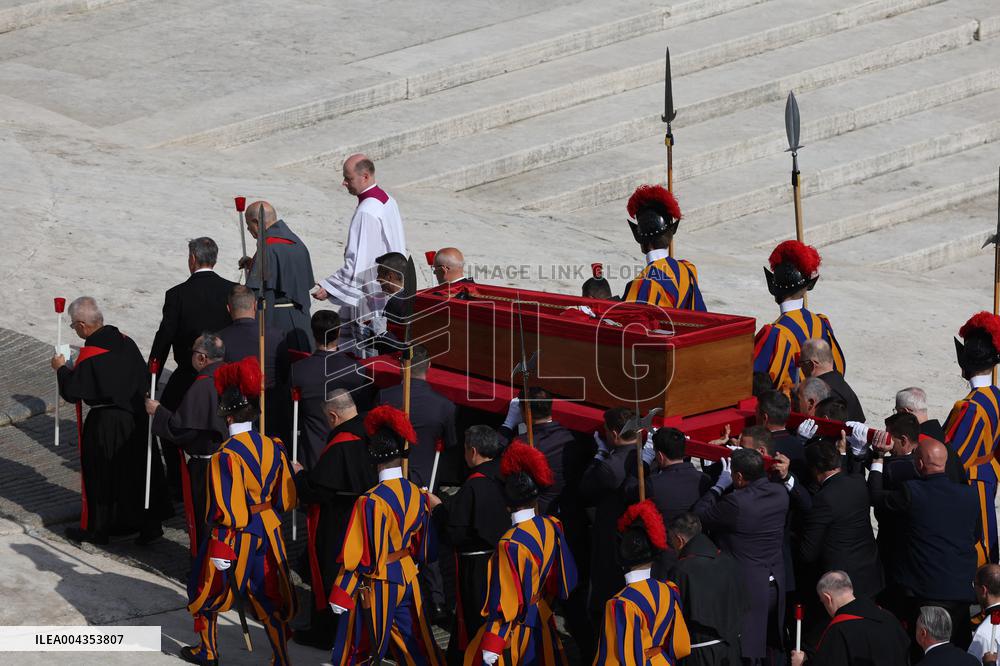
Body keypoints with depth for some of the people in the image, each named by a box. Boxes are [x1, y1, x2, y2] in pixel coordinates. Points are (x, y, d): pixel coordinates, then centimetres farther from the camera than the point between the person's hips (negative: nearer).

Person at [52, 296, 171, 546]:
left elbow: (72, 392, -15)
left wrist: (61, 369, 1)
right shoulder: (124, 341, -1)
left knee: (100, 476, 9)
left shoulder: (89, 356, -21)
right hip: (137, 417, 6)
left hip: (106, 425, -6)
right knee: (138, 470, 15)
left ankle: (96, 529, 19)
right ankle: (149, 523, 20)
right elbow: (145, 376, 8)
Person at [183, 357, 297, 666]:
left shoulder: (225, 456, -23)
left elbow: (227, 510, -22)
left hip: (235, 536, -4)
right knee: (271, 599, 14)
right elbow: (287, 498, 3)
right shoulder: (273, 447, -5)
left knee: (209, 591, 19)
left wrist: (220, 551, -16)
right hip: (269, 533, 5)